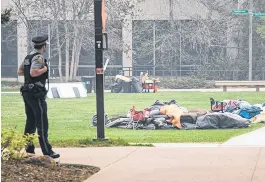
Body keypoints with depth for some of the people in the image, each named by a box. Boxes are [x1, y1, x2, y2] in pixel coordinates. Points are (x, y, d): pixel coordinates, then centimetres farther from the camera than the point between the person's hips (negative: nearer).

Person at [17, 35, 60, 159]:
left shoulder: (28, 57, 14)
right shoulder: (39, 57, -14)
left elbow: (19, 72, 20)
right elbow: (33, 73, -26)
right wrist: (44, 69, -12)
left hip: (27, 92, 10)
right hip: (36, 93, -10)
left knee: (30, 122, 14)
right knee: (42, 123, -8)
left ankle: (28, 149, 17)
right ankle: (47, 151, -8)